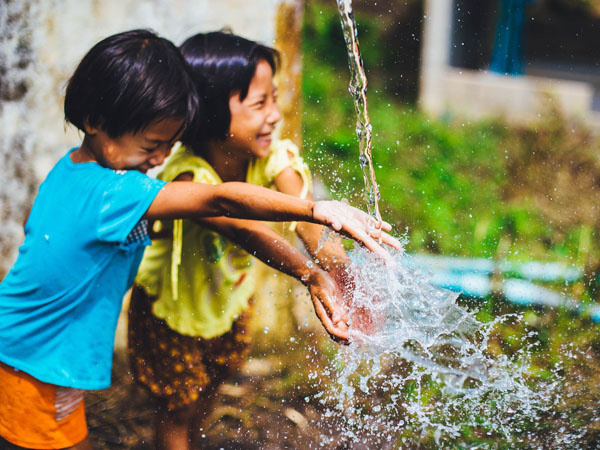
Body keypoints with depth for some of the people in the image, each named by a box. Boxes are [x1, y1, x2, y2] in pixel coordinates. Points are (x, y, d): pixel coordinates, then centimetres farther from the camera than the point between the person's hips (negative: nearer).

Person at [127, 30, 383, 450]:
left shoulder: (271, 156, -23)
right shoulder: (190, 178, -40)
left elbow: (310, 225, -35)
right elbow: (243, 231, -57)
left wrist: (346, 286, -51)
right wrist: (309, 275, -72)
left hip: (230, 293, 6)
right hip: (172, 305, -6)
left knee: (209, 386, 27)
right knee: (179, 408, 10)